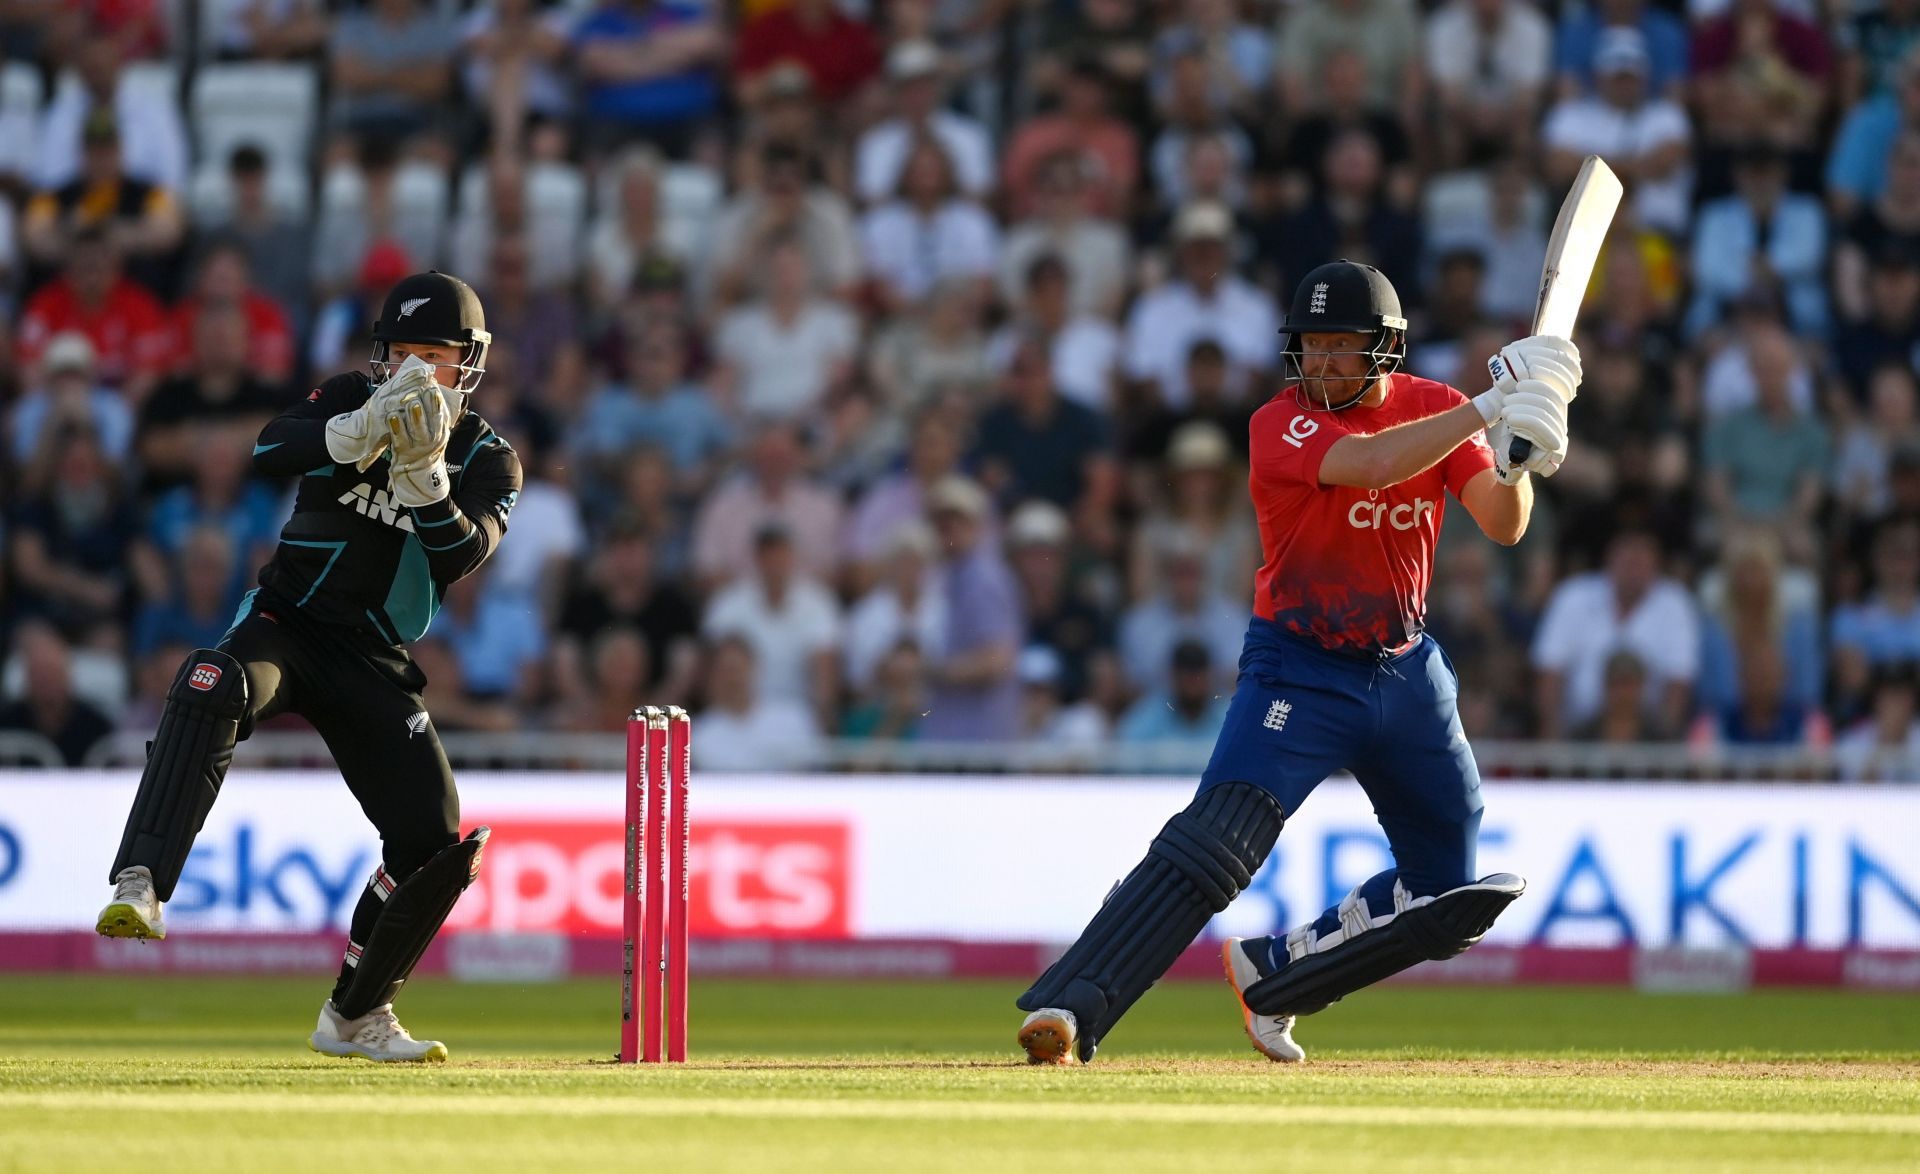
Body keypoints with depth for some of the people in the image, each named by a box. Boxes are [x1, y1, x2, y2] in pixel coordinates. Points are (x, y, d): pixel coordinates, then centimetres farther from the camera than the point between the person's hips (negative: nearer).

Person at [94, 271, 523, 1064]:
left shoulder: (487, 462, 1)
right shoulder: (351, 401, -1)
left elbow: (457, 560, -17)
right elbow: (270, 452, -22)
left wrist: (423, 470, -33)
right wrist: (370, 426, -38)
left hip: (375, 665, 3)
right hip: (288, 620, -3)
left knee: (435, 838, -3)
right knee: (212, 687, -37)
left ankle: (355, 1015, 20)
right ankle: (139, 886, -51)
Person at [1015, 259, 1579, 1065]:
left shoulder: (1436, 409, -1)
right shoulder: (1281, 425, -16)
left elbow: (1504, 527, -9)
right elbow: (1372, 466, -35)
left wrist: (1514, 459, -30)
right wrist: (1491, 407, -37)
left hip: (1407, 668, 6)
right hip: (1298, 672, -6)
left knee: (1451, 895, 8)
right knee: (1218, 840, -25)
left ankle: (1270, 976, 24)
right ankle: (1066, 1012, -29)